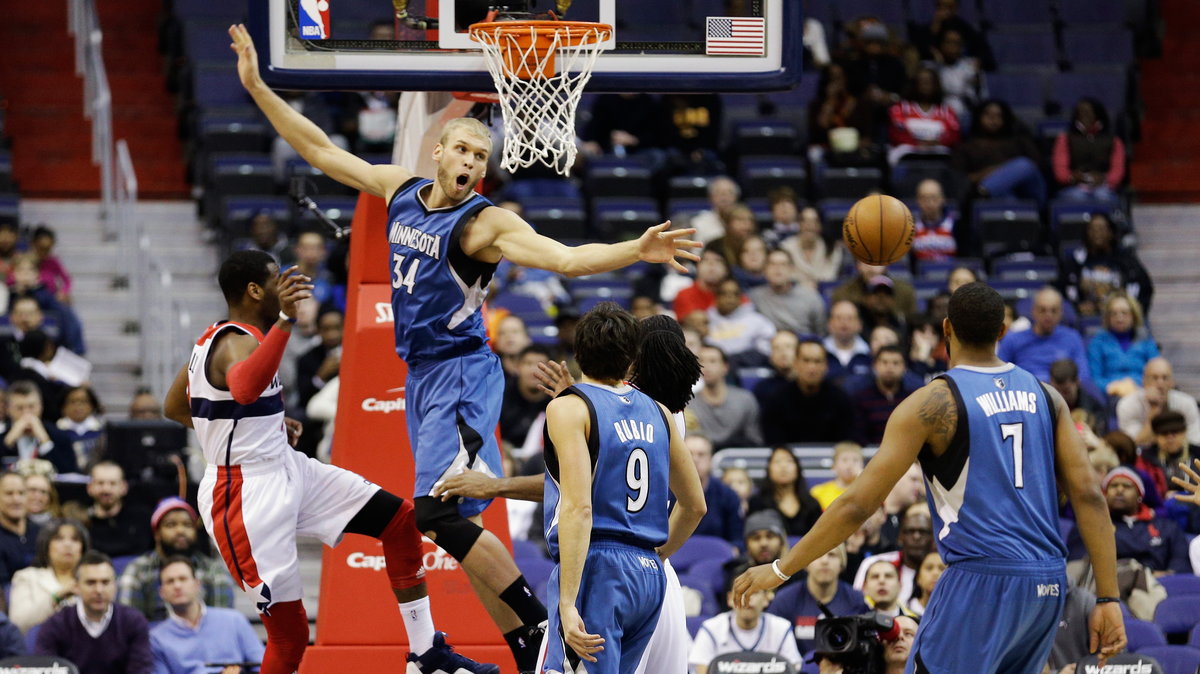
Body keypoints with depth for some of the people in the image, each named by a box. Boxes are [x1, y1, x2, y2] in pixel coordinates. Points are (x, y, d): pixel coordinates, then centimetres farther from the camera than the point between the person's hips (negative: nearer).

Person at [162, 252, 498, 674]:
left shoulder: (215, 340, 10)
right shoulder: (237, 342, -21)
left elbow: (174, 408, 22)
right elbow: (244, 389, -46)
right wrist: (285, 321, -52)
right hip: (248, 495, -10)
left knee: (399, 519, 8)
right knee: (290, 637, -9)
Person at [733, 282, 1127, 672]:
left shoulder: (932, 403, -5)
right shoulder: (1044, 396, 10)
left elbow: (858, 505, -6)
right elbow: (1088, 496, 3)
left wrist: (780, 570, 2)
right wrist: (1108, 599, 4)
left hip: (980, 582, -6)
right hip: (1048, 584, 6)